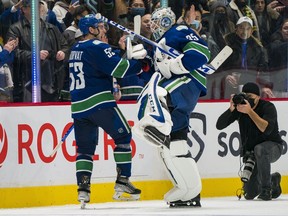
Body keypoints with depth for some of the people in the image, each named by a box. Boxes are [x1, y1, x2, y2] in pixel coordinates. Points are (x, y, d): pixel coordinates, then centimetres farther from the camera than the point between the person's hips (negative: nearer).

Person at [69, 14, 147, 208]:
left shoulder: (76, 50, 19)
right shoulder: (97, 47, -8)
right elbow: (120, 69, -16)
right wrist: (140, 61, -5)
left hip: (78, 105, 8)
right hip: (99, 102, -8)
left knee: (85, 147, 10)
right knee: (123, 136, 6)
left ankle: (83, 188, -3)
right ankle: (122, 181, 1)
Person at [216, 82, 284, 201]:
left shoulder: (268, 107, -19)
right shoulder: (240, 106, -7)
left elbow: (266, 129, -37)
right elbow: (219, 125, -13)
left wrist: (250, 111, -44)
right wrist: (231, 109, -29)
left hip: (272, 147, -4)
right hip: (250, 150, 4)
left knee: (259, 149, -42)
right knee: (249, 193, -3)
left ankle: (266, 189, -26)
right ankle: (273, 180, 29)